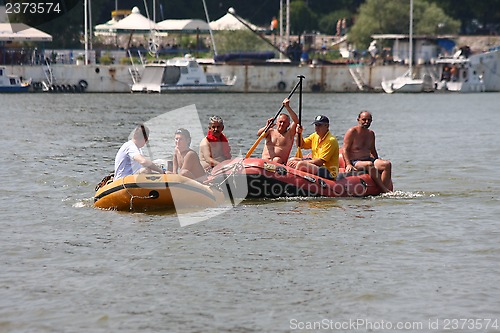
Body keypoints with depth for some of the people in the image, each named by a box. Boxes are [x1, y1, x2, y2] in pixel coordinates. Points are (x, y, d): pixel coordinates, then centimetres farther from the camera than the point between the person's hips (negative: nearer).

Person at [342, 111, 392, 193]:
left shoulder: (371, 134, 16)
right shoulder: (352, 132, -5)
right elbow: (345, 149, -10)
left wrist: (378, 162, 16)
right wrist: (348, 164, -22)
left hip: (369, 159, 7)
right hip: (355, 162, -7)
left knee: (387, 164, -20)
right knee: (369, 164, -38)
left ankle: (387, 189, -31)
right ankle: (383, 189, -36)